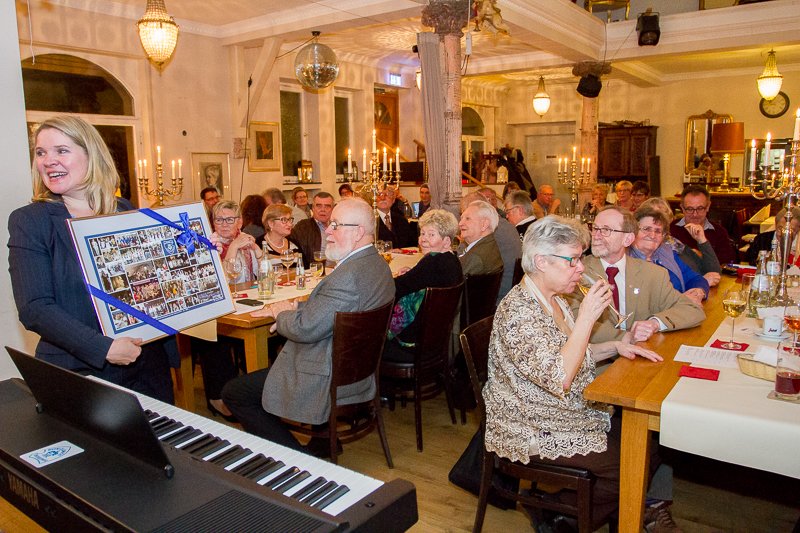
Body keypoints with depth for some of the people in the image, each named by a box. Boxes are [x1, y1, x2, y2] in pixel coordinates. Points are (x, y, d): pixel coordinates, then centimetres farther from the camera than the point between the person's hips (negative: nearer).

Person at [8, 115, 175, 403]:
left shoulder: (125, 211, 6)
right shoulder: (28, 220, -5)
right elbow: (35, 308, -13)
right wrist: (103, 349, -23)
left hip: (149, 361, 4)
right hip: (79, 373, -3)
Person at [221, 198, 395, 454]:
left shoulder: (348, 275, -29)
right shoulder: (377, 264, 3)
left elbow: (305, 329, -27)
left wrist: (280, 313, -7)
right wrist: (294, 307, 0)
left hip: (330, 382, -10)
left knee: (233, 393, 1)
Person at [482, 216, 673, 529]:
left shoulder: (554, 300, 5)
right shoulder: (517, 311, -25)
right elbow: (558, 378, -31)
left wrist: (616, 346, 2)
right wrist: (587, 317, -28)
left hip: (572, 412, 10)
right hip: (534, 433, -9)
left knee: (646, 445, 4)